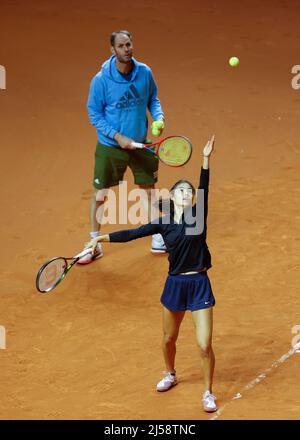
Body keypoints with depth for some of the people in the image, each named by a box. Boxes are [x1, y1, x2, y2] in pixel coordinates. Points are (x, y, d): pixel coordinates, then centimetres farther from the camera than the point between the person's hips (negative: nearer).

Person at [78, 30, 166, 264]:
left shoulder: (145, 73, -8)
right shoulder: (101, 80, -17)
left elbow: (153, 99, 9)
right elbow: (94, 114, -10)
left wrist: (159, 118, -11)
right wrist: (117, 136, -18)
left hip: (141, 144, 3)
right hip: (110, 146, -3)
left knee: (149, 190, 14)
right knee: (100, 195, 1)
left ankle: (158, 239, 31)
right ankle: (95, 244, 17)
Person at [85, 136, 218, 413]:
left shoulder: (198, 215, -4)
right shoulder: (163, 224, 1)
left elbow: (204, 188, -18)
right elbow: (133, 234, 3)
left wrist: (206, 159, -31)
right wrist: (102, 238, -3)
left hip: (200, 285, -3)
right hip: (175, 284, 3)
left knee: (205, 345, -6)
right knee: (169, 339, 19)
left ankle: (209, 393, 11)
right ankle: (170, 375, 48)